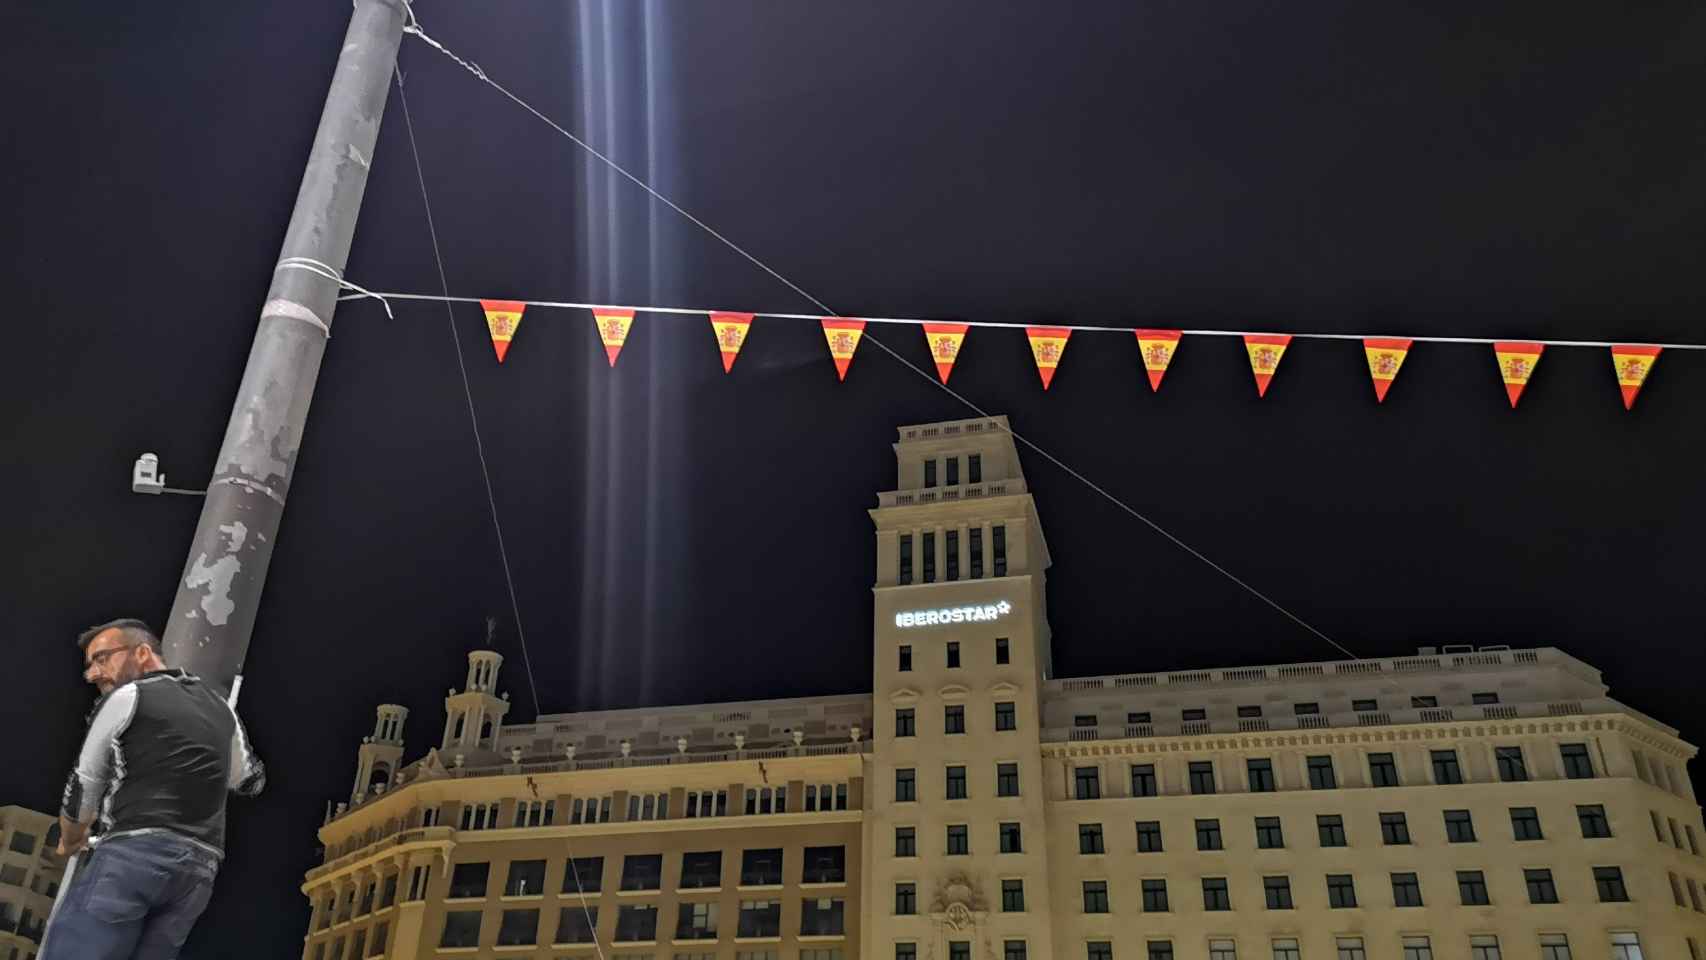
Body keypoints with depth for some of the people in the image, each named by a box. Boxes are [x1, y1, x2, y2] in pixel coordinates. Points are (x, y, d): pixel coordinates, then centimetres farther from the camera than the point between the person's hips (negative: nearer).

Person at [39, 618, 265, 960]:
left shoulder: (126, 696, 4)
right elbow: (250, 780, 32)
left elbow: (83, 785, 11)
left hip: (136, 852, -6)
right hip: (200, 871, 6)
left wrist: (70, 842, 29)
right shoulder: (220, 706, 20)